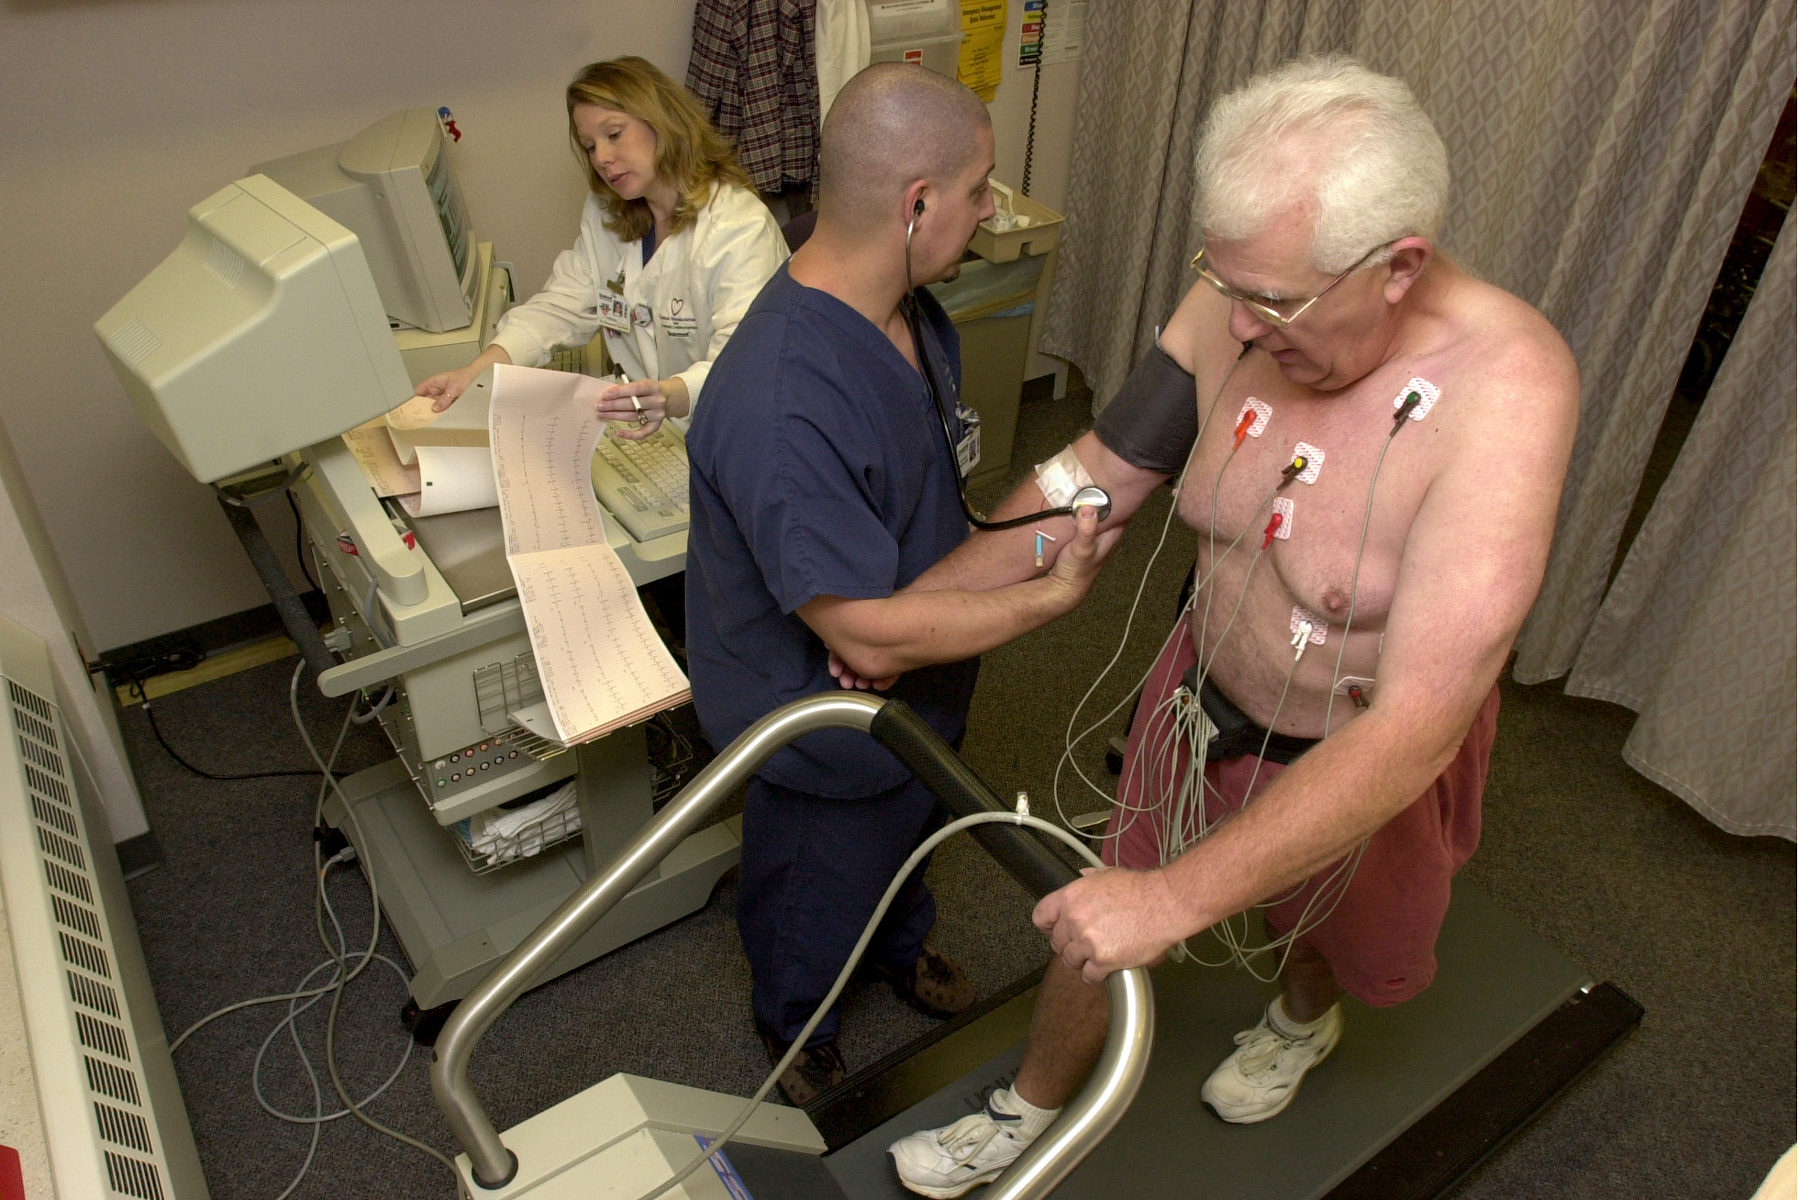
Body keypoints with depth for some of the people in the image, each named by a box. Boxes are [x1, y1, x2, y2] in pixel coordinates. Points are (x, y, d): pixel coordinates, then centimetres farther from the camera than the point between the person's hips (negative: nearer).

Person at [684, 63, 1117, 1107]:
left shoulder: (911, 312, -10)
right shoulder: (781, 408, -41)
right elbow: (868, 639, -36)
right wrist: (1054, 595, -26)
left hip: (916, 681, 8)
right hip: (825, 721, -7)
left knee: (907, 837, 35)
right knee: (818, 894, 24)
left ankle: (902, 947, 68)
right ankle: (796, 1027, 57)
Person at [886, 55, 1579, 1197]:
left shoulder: (1505, 389, -36)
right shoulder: (1239, 307, -20)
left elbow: (1414, 727, -40)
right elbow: (1100, 474, -8)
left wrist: (1180, 897, -44)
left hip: (1368, 761, -3)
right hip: (1203, 700, 3)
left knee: (1342, 937, 30)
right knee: (1099, 926, 18)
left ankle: (1302, 1020, 68)